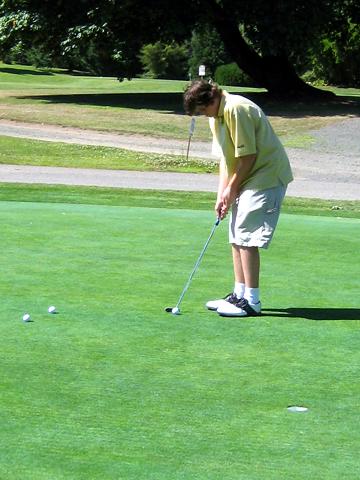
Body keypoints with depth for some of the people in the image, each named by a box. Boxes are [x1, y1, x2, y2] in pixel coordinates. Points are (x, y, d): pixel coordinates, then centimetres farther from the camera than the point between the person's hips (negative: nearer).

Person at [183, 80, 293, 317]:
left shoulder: (237, 109, -20)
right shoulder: (217, 117, 12)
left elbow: (248, 156, -20)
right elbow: (226, 158, 14)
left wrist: (232, 188, -9)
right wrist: (222, 195, 5)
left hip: (266, 176, -10)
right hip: (248, 179, 10)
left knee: (246, 237, -12)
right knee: (236, 237, 12)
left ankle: (251, 301, -8)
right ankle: (240, 294, 20)